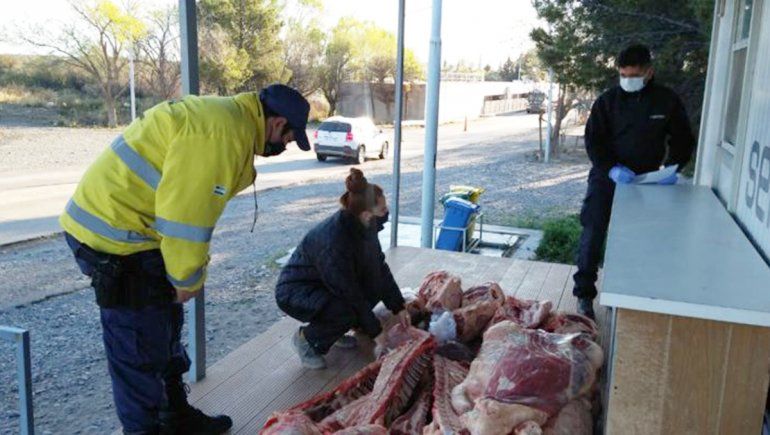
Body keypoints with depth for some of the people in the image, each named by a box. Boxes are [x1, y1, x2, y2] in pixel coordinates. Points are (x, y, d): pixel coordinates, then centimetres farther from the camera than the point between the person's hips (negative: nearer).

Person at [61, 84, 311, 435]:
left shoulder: (230, 118, 11)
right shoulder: (222, 135, -24)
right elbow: (186, 214, -25)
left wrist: (193, 268, 14)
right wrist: (187, 279, -11)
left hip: (117, 222, 11)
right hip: (113, 235, -11)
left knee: (165, 329, 20)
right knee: (140, 347, 1)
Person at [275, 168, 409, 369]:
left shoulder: (363, 225, -12)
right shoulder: (334, 241, -35)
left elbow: (379, 265, -1)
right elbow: (351, 294, -28)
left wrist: (399, 307, -4)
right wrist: (376, 332, -17)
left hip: (325, 285, 8)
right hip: (294, 292, -8)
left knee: (378, 285, -9)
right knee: (346, 313, -32)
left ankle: (335, 329, 9)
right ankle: (307, 337, -3)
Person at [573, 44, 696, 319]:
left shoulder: (667, 101, -1)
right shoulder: (608, 100, -3)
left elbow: (683, 140, 6)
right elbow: (593, 140, -5)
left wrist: (672, 168, -13)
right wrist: (611, 168, -21)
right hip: (607, 176, -1)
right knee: (593, 231, -9)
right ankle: (584, 293, -3)